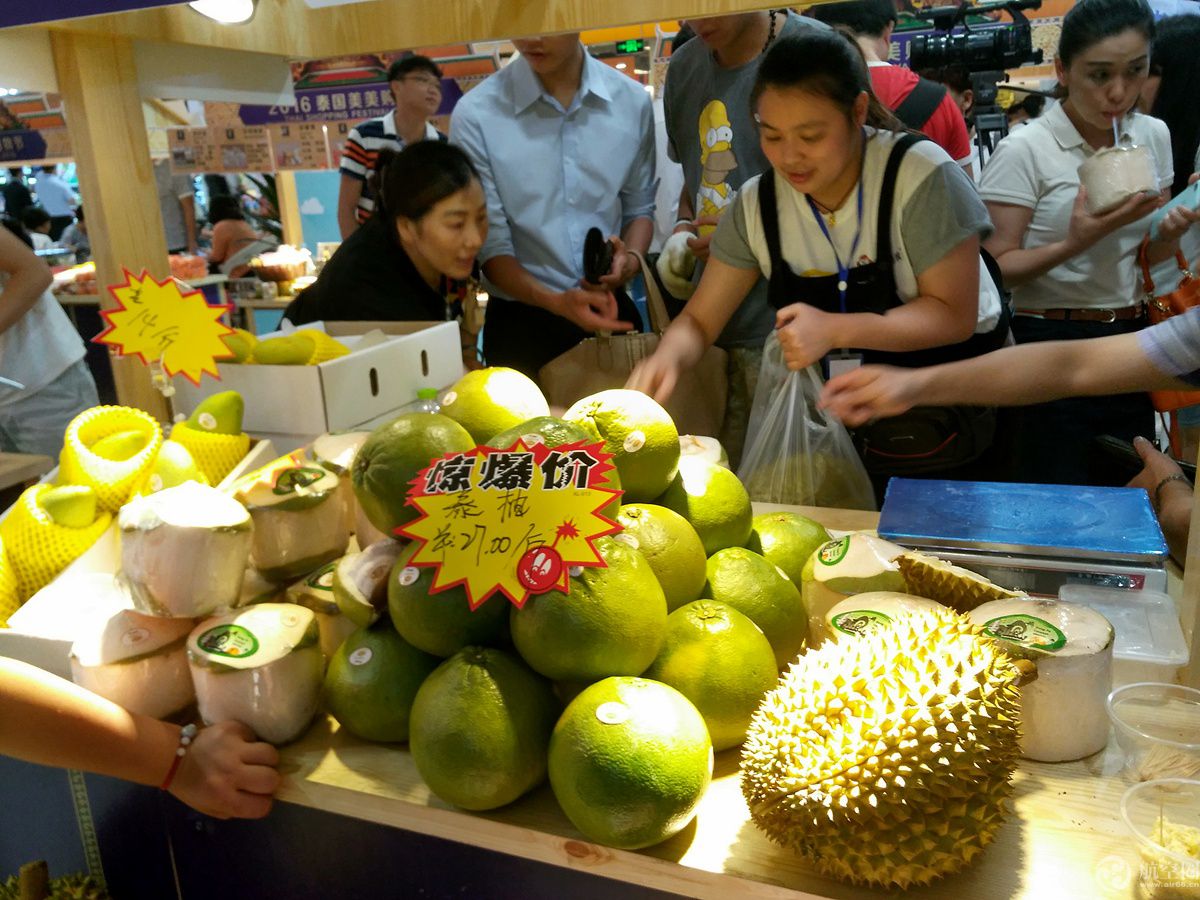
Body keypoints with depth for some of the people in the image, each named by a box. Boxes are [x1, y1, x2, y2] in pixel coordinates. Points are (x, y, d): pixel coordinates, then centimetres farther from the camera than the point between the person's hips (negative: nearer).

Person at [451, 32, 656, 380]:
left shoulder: (633, 101, -3)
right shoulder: (475, 115, -13)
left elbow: (639, 208, 8)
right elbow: (490, 245, -10)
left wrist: (631, 259, -12)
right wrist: (555, 301, -25)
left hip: (611, 312, 3)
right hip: (522, 323, -3)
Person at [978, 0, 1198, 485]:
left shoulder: (1153, 136, 7)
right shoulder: (1023, 150, -12)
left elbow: (1147, 253, 16)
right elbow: (994, 269, -15)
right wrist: (1075, 243, -27)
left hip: (1129, 336, 6)